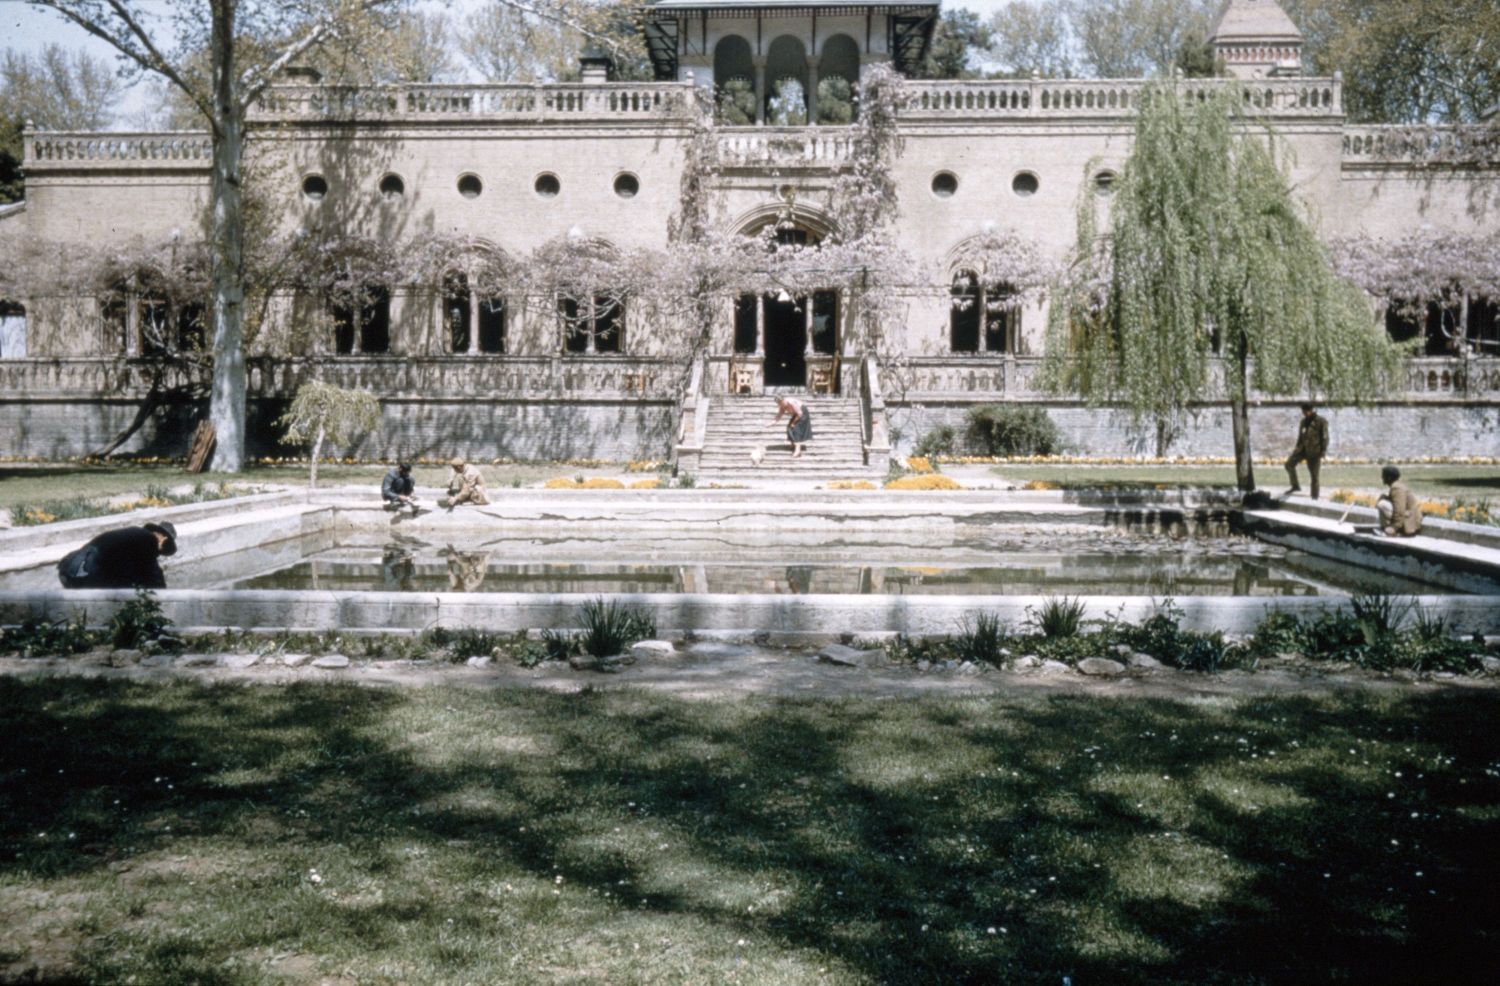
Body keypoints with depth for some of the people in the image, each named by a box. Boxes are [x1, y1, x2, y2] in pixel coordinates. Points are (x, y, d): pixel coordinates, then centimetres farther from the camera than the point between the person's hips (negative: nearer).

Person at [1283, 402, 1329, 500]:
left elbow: (1325, 438, -9)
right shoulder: (1303, 422, 11)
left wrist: (1322, 452, -16)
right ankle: (1295, 486, 1)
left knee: (1314, 476, -1)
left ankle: (1314, 498, 8)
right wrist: (1297, 450, 16)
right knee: (1289, 464, -14)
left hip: (1314, 451, -5)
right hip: (1303, 448, 5)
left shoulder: (1321, 421, -7)